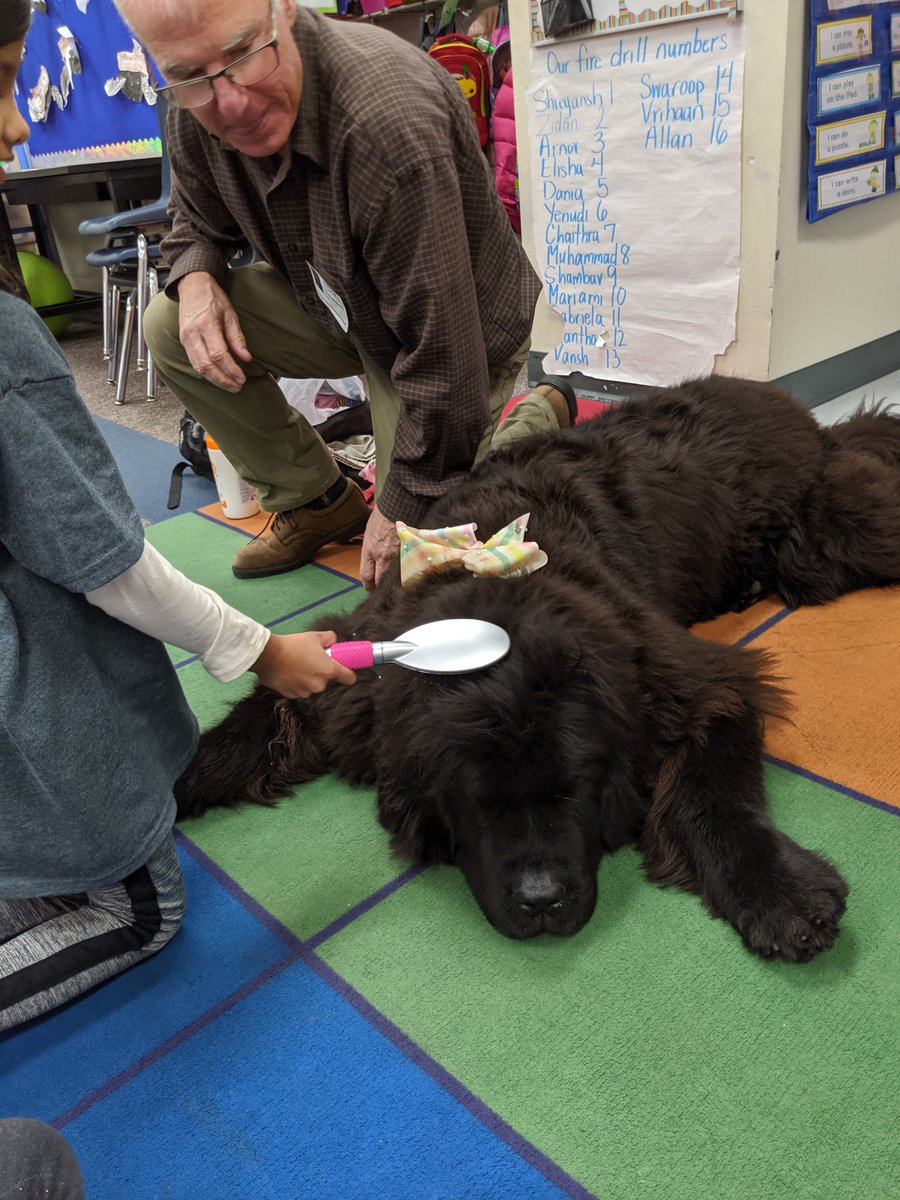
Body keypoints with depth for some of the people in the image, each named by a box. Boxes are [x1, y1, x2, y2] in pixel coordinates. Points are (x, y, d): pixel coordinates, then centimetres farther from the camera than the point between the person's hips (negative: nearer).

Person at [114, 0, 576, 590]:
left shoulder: (389, 121, -37)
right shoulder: (194, 114, -13)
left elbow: (439, 356, -33)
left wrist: (400, 505, -24)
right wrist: (195, 278, -16)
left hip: (459, 328, -6)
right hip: (339, 304, 7)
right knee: (169, 327, -9)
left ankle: (541, 412, 16)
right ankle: (318, 503, 7)